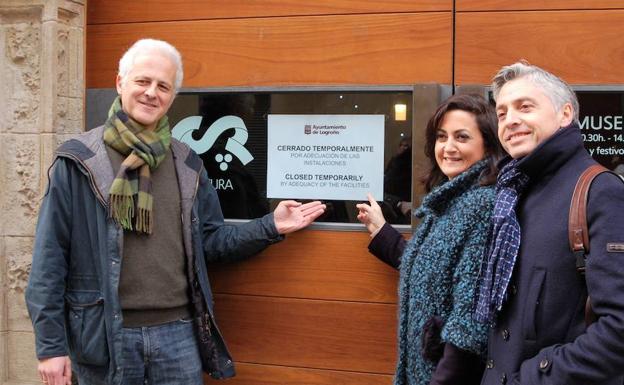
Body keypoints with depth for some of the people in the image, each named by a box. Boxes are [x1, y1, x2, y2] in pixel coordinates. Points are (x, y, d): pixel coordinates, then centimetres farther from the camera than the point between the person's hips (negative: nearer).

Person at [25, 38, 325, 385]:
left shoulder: (186, 164, 8)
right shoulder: (79, 161, -5)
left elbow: (208, 240, 13)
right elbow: (49, 256, -6)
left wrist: (270, 227, 0)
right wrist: (50, 344, -9)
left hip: (177, 331, 3)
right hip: (103, 332, -3)